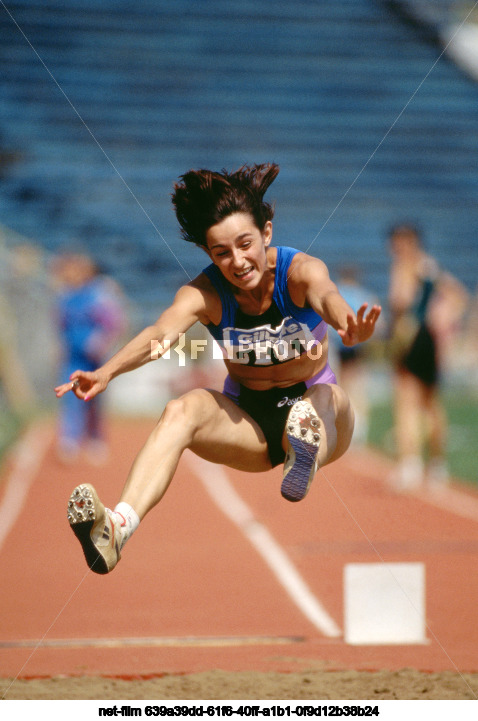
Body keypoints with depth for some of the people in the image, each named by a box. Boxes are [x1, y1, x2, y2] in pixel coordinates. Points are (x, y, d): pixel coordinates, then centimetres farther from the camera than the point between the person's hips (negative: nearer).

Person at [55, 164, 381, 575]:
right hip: (248, 422, 1)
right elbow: (159, 335, -31)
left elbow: (325, 294, -41)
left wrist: (347, 327, -67)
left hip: (311, 403, -1)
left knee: (324, 398, -36)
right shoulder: (205, 293, -11)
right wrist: (107, 372, -52)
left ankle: (304, 458, -73)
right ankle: (116, 529, -48)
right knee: (184, 408, -28)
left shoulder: (300, 271, -17)